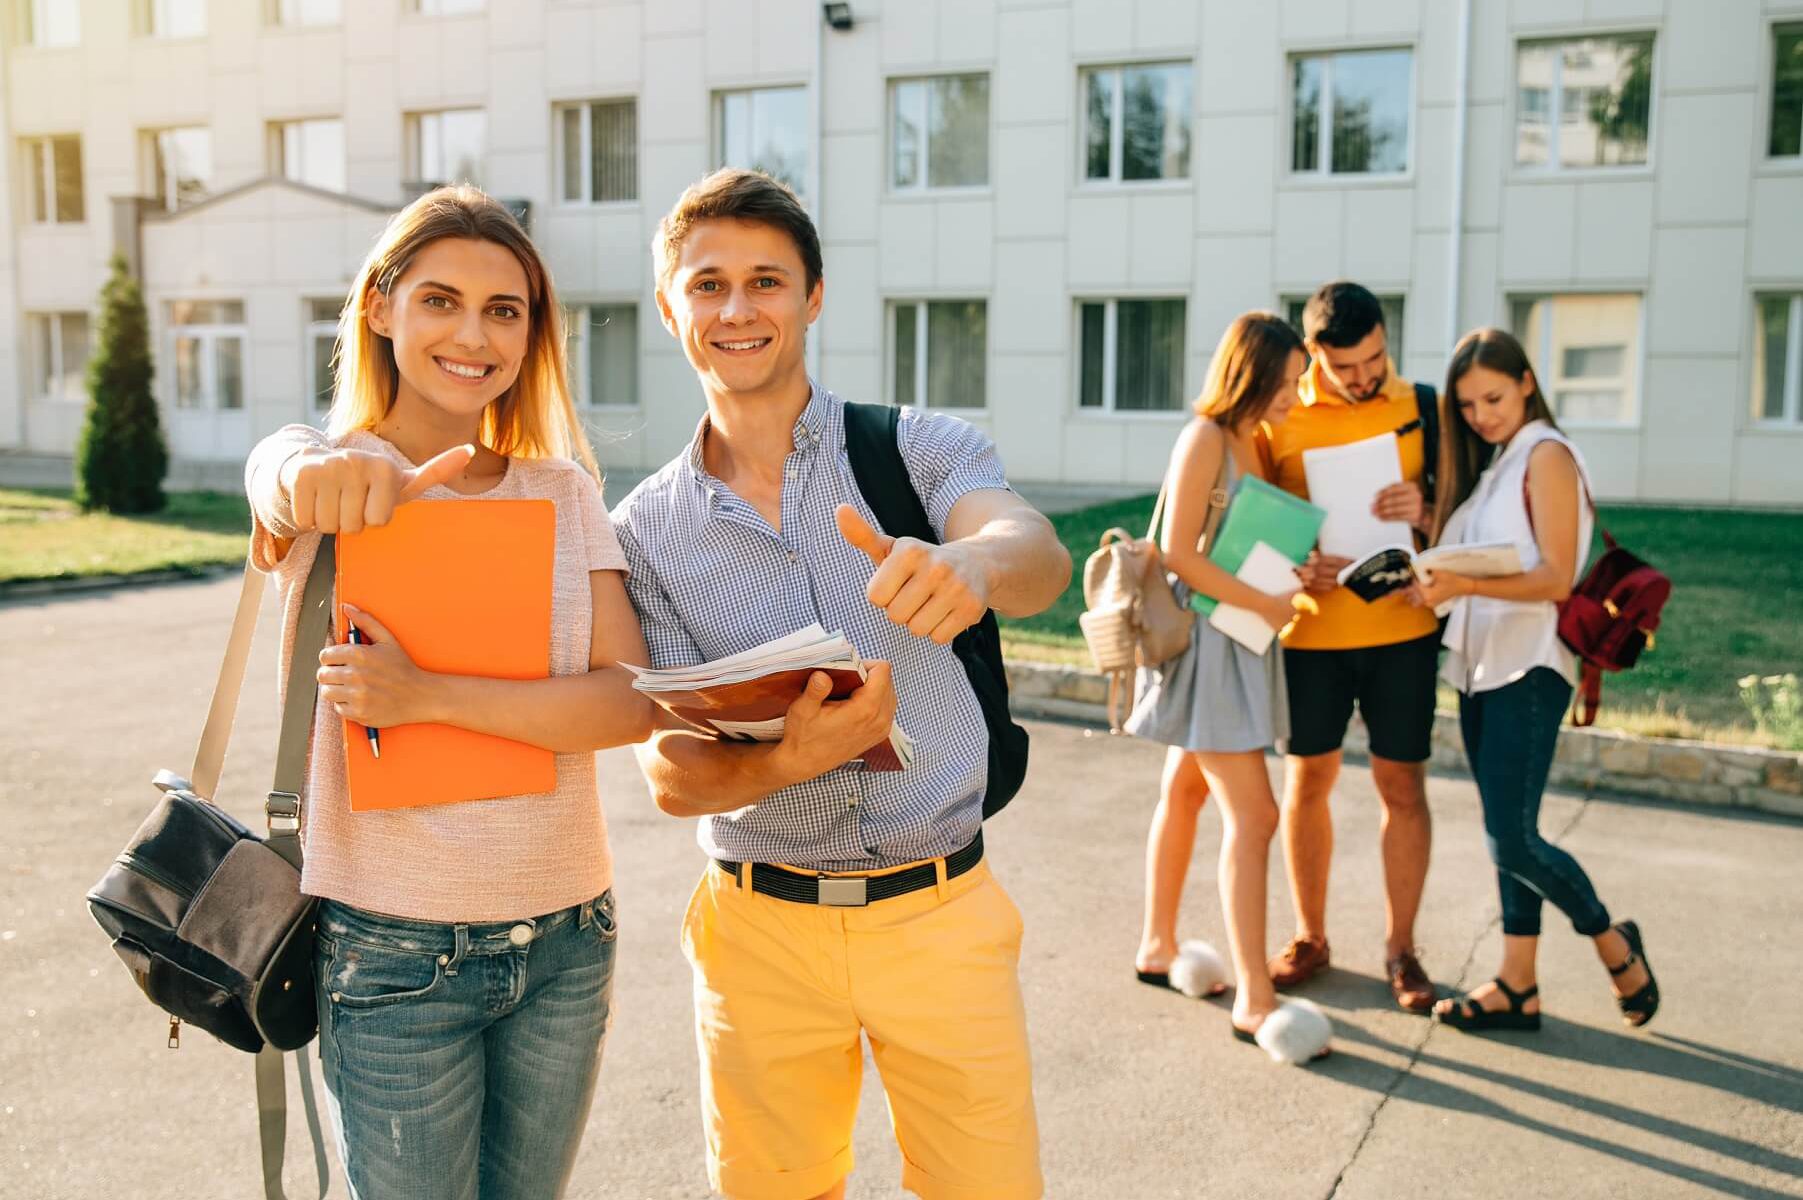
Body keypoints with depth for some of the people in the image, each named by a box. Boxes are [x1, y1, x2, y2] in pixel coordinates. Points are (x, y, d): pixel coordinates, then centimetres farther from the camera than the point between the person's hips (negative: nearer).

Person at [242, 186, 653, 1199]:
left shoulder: (566, 492, 3)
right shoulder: (327, 485, -5)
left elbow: (630, 701, -9)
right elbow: (284, 479, -31)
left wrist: (428, 695, -21)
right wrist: (323, 475, -55)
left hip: (566, 941, 4)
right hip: (395, 953, -3)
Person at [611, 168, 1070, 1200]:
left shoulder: (924, 450, -4)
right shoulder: (646, 531, 0)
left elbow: (1038, 555, -25)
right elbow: (671, 774, -5)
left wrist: (970, 563, -49)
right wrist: (790, 760, -26)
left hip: (942, 913, -1)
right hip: (763, 930, 1)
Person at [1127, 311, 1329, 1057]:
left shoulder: (1252, 443, 12)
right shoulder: (1205, 439, -14)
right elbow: (1178, 554, -19)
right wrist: (1266, 605, -18)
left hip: (1238, 643, 9)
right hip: (1204, 640, -9)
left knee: (1186, 793, 17)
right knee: (1253, 815, -11)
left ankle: (1158, 947, 30)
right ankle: (1254, 1000, -8)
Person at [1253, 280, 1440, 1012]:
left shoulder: (1421, 408, 1)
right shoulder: (1280, 414, -2)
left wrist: (1425, 512, -17)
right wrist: (1293, 563, -16)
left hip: (1402, 629, 0)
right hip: (1310, 630, 0)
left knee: (1402, 786, 5)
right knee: (1307, 781, 10)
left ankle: (1400, 948, 19)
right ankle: (1309, 937, 26)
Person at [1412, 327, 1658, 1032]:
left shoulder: (1546, 455, -7)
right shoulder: (1487, 466, 17)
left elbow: (1556, 578, -16)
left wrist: (1464, 584, -28)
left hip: (1528, 671, -8)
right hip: (1481, 667, 8)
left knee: (1512, 841, -10)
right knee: (1505, 837, 9)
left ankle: (1614, 944, 14)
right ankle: (1517, 988, 15)